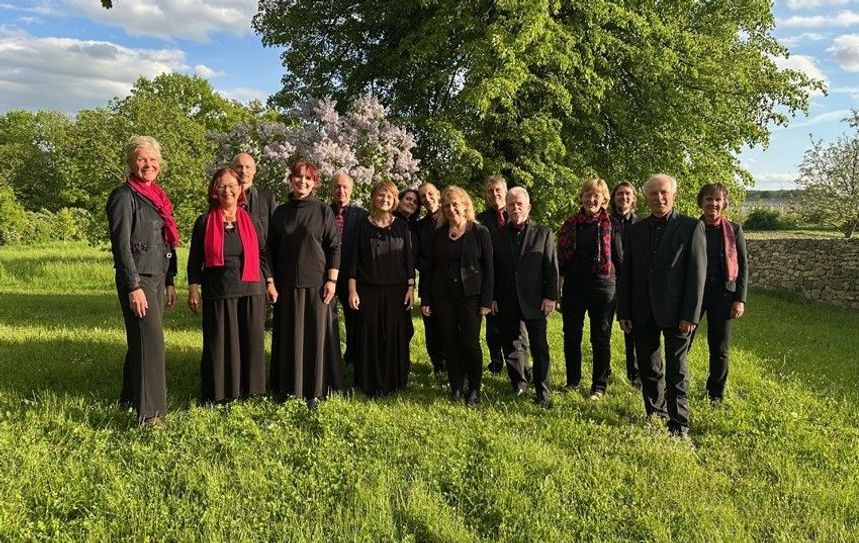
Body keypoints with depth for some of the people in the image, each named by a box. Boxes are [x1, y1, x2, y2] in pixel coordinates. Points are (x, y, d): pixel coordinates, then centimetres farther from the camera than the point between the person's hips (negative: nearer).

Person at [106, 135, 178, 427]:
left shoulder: (157, 196, 15)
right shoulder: (124, 196, -9)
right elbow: (121, 245, -14)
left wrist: (169, 282, 17)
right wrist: (134, 287, -19)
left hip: (158, 278, 8)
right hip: (137, 278, -8)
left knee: (141, 341, 15)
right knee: (151, 342, -9)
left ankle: (130, 397, 29)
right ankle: (150, 412, -4)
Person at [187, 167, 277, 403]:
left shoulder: (251, 221, 9)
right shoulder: (205, 222, 4)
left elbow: (262, 254, 13)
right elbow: (195, 258, 5)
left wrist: (269, 283, 9)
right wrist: (193, 289, -1)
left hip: (251, 291, 2)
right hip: (217, 293, -1)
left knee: (251, 342, 4)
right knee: (218, 343, 2)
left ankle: (249, 389, 19)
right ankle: (216, 394, 15)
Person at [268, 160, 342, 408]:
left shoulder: (324, 211, 0)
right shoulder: (280, 212, 8)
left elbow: (335, 247, -3)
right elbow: (271, 248, 11)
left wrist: (332, 280, -9)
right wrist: (271, 281, 6)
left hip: (316, 283, -3)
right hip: (286, 284, 3)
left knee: (316, 334, 1)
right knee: (288, 336, 7)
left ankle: (315, 390, 11)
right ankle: (288, 387, 19)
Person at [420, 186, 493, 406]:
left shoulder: (480, 232, -1)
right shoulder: (439, 234, 8)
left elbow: (488, 267, -3)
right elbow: (429, 268, 9)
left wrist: (486, 301, -8)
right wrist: (425, 299, 4)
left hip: (470, 295, -3)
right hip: (443, 296, 3)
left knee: (470, 342, -3)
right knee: (450, 343, 6)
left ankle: (474, 389, 13)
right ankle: (455, 387, 17)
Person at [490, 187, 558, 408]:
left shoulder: (543, 233, 0)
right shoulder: (497, 235, 5)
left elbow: (552, 268, -2)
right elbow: (492, 268, 5)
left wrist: (551, 296, -8)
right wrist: (492, 297, 0)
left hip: (534, 301, -2)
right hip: (505, 302, 2)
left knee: (540, 348, 1)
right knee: (509, 345, 12)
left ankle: (543, 393, 10)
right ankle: (518, 382, 31)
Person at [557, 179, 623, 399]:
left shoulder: (610, 225, -2)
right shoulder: (570, 224, 5)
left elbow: (619, 259, 2)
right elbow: (561, 259, 8)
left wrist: (622, 290, 0)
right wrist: (556, 290, 6)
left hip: (603, 288, -3)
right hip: (573, 288, 3)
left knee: (601, 339, 6)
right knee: (571, 336, 10)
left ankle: (599, 385, 18)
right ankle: (572, 379, 27)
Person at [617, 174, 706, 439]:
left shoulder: (691, 227, -4)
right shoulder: (635, 230, 7)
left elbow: (697, 273, -8)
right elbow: (626, 274, 8)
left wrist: (691, 315, -13)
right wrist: (623, 312, 4)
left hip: (675, 311, -4)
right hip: (643, 311, 4)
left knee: (676, 370, 3)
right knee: (647, 367, 12)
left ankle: (679, 425, 13)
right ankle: (654, 415, 27)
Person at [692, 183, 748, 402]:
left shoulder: (734, 230, 2)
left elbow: (743, 267, 2)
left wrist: (740, 299, -5)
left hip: (722, 294, 0)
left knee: (719, 348, 8)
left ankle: (715, 394, 23)